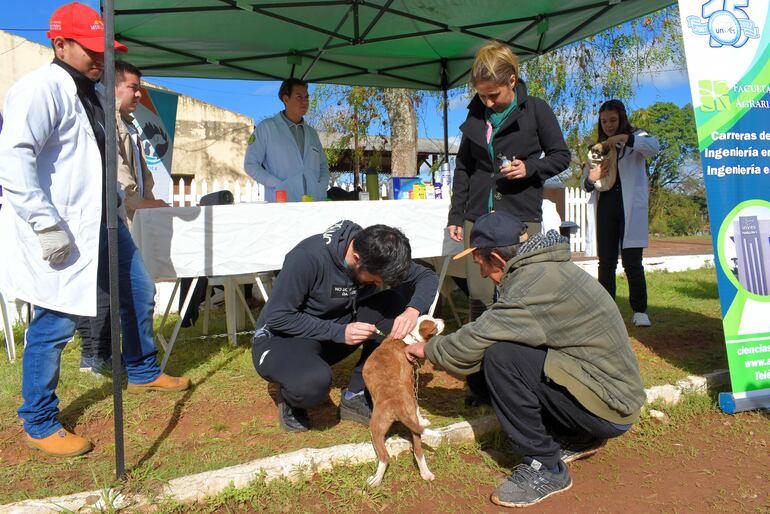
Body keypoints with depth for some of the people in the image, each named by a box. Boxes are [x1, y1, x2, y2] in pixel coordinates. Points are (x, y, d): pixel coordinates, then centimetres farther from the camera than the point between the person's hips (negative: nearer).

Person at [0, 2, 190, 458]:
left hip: (102, 224, 10)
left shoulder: (95, 93, 17)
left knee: (139, 293, 17)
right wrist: (47, 225, -25)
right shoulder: (42, 88, -13)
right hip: (60, 233, -9)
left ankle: (143, 372, 39)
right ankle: (39, 424, 17)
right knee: (56, 324, -1)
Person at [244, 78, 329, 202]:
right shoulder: (266, 128, 5)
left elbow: (323, 166, 24)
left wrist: (321, 189, 4)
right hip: (281, 202, -4)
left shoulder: (311, 133, 20)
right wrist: (278, 185, -11)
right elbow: (250, 164, 0)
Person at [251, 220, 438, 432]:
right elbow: (278, 317, -23)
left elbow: (427, 277, -7)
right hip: (281, 336, -6)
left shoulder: (376, 254, -14)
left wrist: (413, 311, -28)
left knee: (396, 303, -17)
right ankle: (291, 398, -1)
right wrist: (339, 332, -30)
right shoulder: (308, 258, -30)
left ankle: (355, 397, -8)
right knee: (313, 382, -39)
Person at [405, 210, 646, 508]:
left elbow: (475, 343, -21)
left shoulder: (535, 283, -23)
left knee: (499, 358, -22)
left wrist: (428, 349, -3)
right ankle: (578, 438, 18)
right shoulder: (545, 267, 7)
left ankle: (545, 468, -5)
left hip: (611, 406, -10)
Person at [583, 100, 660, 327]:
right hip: (605, 206, 3)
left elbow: (654, 147, -14)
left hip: (631, 207, -3)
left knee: (632, 261, -7)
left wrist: (625, 138, -26)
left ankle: (640, 311, 2)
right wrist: (591, 180, -8)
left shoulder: (637, 137, 9)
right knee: (606, 262, 1)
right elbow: (585, 184, 16)